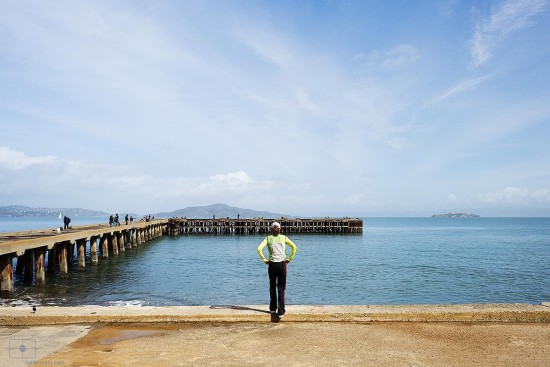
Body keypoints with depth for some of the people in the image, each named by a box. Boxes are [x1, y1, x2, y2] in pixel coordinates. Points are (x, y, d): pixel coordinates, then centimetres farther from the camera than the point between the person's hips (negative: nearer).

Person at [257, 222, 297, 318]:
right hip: (282, 264, 0)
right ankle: (281, 312, -1)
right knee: (281, 288, 3)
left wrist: (264, 260, -1)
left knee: (272, 287, 16)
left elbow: (259, 249, -9)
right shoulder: (284, 238, 4)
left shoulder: (268, 238, 3)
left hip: (272, 265, 1)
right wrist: (289, 259, 0)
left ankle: (273, 308, 24)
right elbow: (294, 247, -6)